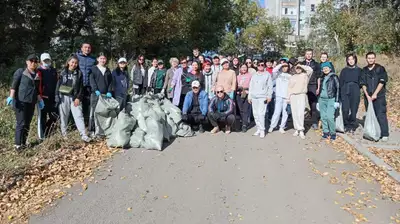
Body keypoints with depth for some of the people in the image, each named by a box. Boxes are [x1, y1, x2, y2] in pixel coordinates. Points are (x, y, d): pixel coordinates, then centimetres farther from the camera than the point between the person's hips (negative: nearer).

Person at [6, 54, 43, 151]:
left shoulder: (37, 75, 14)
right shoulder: (20, 72, -1)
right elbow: (14, 85, -7)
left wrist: (40, 100, 16)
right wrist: (11, 97, -16)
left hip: (31, 103, 6)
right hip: (21, 101, -6)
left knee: (27, 124, 9)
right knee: (21, 123, -8)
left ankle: (23, 143, 18)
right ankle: (18, 145, -2)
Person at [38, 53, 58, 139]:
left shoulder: (53, 71, 15)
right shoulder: (39, 71, -4)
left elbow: (57, 83, 20)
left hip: (53, 98, 6)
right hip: (43, 97, -6)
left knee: (55, 116, 8)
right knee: (42, 117, 3)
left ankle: (47, 133, 24)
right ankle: (42, 136, 12)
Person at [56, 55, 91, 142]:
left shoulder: (79, 73, 5)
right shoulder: (63, 72, 7)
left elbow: (81, 87, 3)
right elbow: (58, 84, 7)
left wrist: (78, 98, -6)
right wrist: (57, 96, -1)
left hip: (75, 97, -1)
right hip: (64, 97, 1)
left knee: (78, 116, -7)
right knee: (63, 116, 7)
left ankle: (84, 135, -10)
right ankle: (63, 134, 19)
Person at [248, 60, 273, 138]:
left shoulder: (267, 75, 5)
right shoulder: (254, 75, 17)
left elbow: (270, 86, 2)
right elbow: (251, 86, 18)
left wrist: (269, 96, -5)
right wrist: (249, 96, 13)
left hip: (263, 97, -5)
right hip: (254, 97, 5)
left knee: (261, 113, -13)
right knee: (255, 114, 4)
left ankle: (262, 130, -5)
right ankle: (258, 129, 15)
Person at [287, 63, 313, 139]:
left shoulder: (305, 75, 7)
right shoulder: (292, 77, 17)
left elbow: (310, 70, -13)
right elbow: (289, 88, 15)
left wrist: (301, 65, -5)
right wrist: (288, 98, 9)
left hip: (301, 95, -3)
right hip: (293, 96, 4)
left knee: (300, 113, -13)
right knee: (294, 114, 1)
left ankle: (301, 130, -11)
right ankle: (296, 129, 8)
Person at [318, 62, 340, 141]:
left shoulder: (334, 77, 1)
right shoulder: (323, 78, 17)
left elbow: (338, 89, -4)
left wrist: (336, 101, -11)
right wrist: (318, 101, 19)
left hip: (331, 100, -5)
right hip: (322, 100, 5)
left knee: (330, 117, -15)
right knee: (323, 117, 4)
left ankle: (333, 133, -2)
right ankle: (325, 132, 14)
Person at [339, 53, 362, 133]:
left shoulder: (359, 70, 10)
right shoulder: (344, 70, 11)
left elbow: (360, 82, 9)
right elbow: (340, 82, 8)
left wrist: (356, 89, -3)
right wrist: (342, 90, -2)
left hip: (355, 92, 0)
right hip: (345, 91, 0)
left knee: (354, 109, -2)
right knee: (345, 109, -8)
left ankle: (352, 126, 11)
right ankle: (346, 125, 9)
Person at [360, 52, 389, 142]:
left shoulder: (380, 68, 1)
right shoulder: (364, 70, 11)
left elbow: (382, 82, -6)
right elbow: (363, 84, 6)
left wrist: (375, 94, -12)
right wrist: (367, 95, -5)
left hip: (379, 96, -4)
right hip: (368, 96, 4)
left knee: (381, 115, -8)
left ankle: (385, 134, -6)